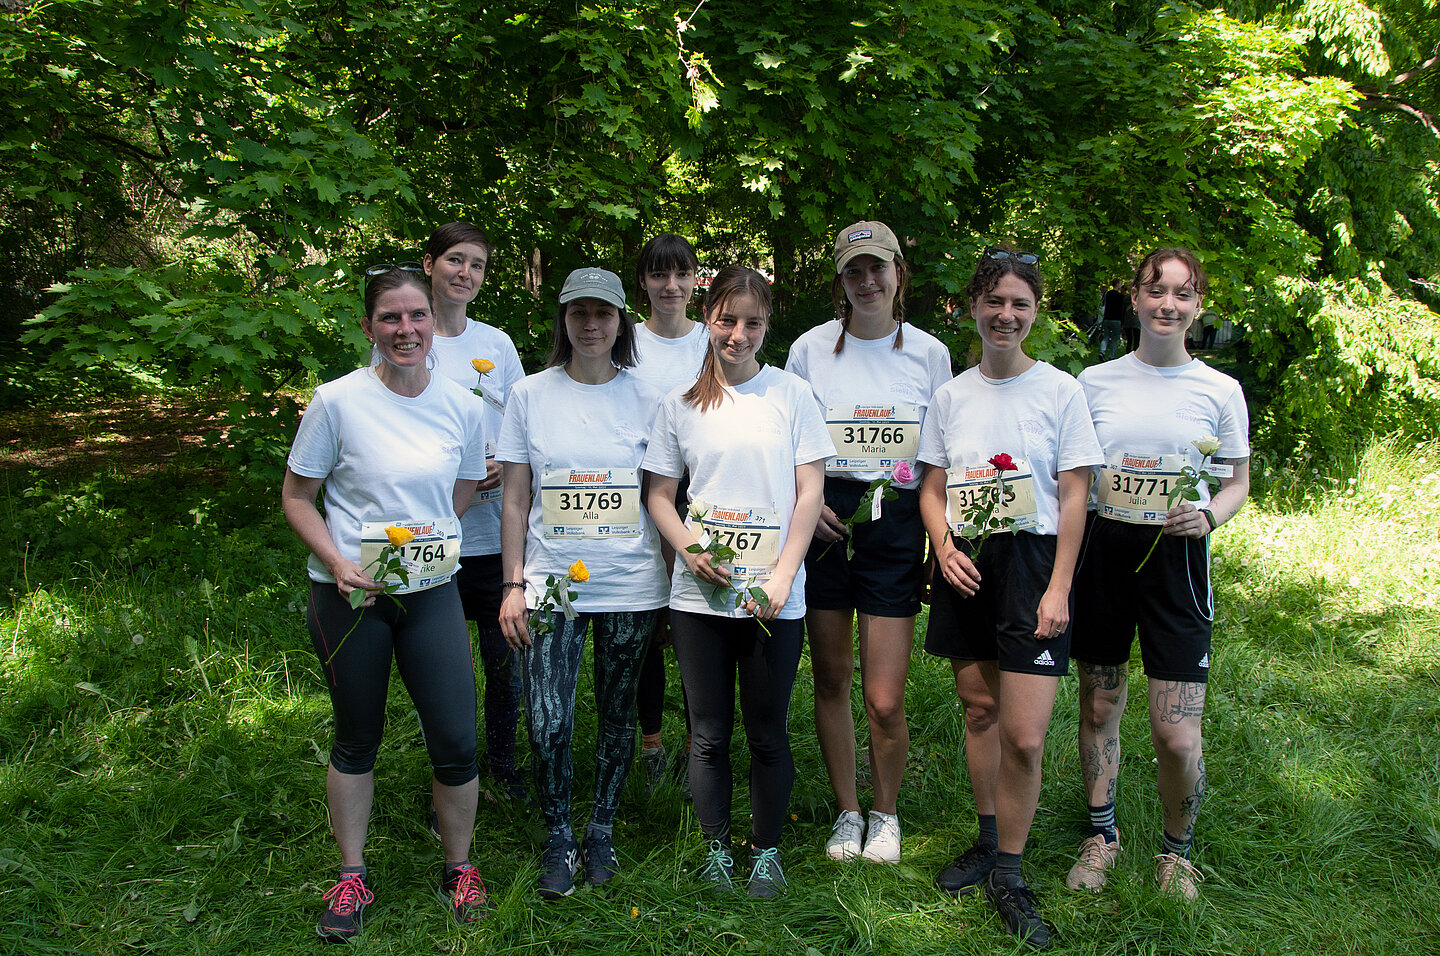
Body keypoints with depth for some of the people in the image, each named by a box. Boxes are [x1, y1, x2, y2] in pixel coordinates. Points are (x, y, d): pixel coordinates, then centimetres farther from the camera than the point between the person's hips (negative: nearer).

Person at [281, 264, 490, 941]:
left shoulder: (463, 408, -1)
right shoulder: (337, 401, -9)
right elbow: (296, 496, -2)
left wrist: (420, 536, 1)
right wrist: (338, 561, -15)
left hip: (432, 589, 2)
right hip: (349, 594, -2)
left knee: (456, 741, 1)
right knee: (356, 739, 12)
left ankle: (458, 868, 24)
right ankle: (351, 876, 30)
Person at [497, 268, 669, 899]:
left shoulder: (646, 399, 4)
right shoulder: (530, 395, 4)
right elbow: (515, 500, 5)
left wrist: (672, 585, 3)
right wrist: (513, 586, -1)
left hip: (631, 585, 1)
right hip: (552, 582, 0)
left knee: (618, 715, 9)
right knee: (548, 722, -6)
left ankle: (602, 831, 28)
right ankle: (558, 839, 15)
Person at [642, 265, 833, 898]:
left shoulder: (791, 394, 3)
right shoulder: (680, 404, 6)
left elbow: (810, 493, 0)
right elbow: (659, 495, 9)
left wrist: (782, 576, -9)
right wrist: (690, 549, -9)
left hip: (773, 597, -1)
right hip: (698, 595, 1)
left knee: (768, 734, 7)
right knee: (709, 733, 9)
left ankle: (766, 850, 25)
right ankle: (717, 848, 25)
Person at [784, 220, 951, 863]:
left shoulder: (929, 352, 5)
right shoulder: (811, 348, 4)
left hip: (896, 524, -1)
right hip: (824, 521, 1)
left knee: (885, 700, -4)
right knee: (830, 680, 9)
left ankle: (885, 813, 22)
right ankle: (846, 811, 28)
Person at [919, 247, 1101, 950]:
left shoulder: (1060, 390, 0)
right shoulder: (950, 395, 10)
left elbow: (1074, 497, -2)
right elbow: (932, 488, 12)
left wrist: (1059, 588, -9)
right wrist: (944, 543, -7)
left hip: (1031, 561, -3)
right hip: (963, 566, 4)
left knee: (1024, 736, -8)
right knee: (979, 709, 12)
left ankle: (1007, 875, 9)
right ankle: (988, 842, 30)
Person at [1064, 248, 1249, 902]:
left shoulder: (1219, 391, 1)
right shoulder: (1095, 381, 4)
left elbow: (1238, 484, 10)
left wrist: (1209, 516, -11)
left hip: (1176, 559, -2)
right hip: (1102, 552, 2)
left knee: (1177, 735, -5)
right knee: (1098, 707, 12)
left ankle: (1176, 849, 21)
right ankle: (1101, 833, 32)